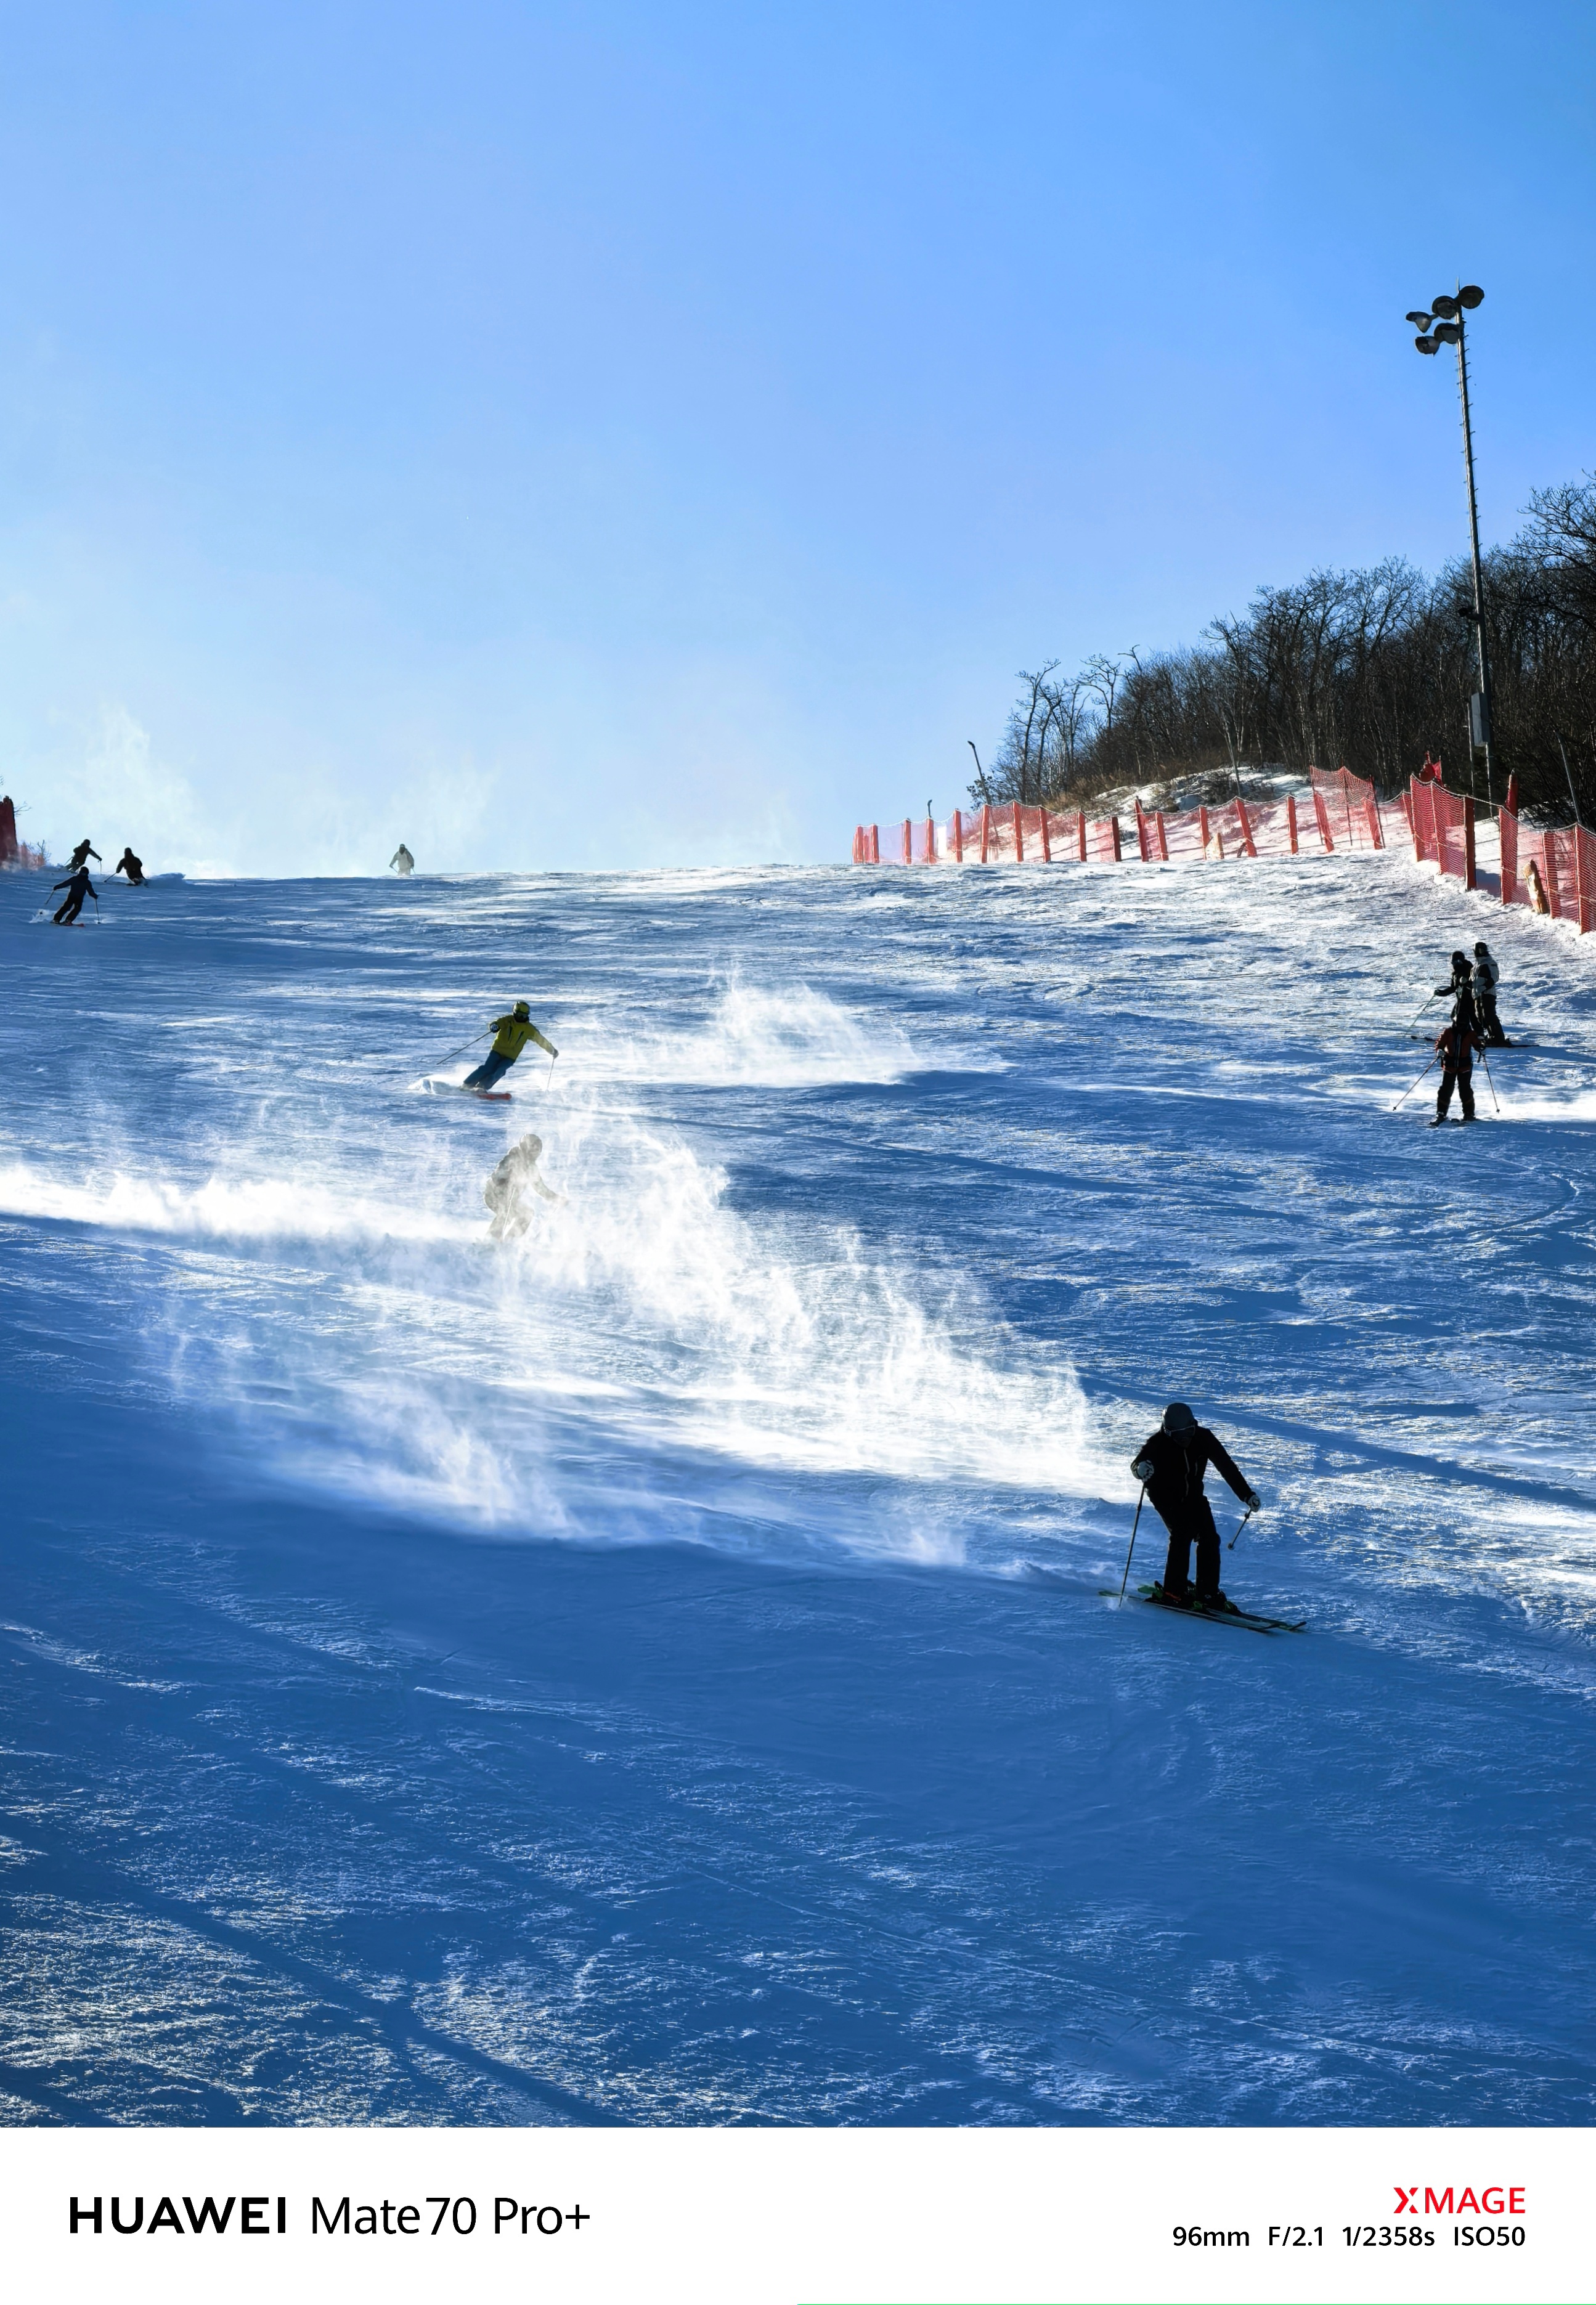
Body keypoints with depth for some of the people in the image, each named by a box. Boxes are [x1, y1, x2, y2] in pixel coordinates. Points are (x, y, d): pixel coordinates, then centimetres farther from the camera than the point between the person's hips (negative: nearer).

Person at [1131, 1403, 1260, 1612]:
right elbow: (1137, 1465, -33)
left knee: (1209, 1537, -10)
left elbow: (1226, 1466, -13)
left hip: (1193, 1495, 4)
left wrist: (1247, 1494, -15)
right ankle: (1173, 1592, -15)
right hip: (1166, 1497, -4)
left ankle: (1208, 1593, -1)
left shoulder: (1203, 1438, -17)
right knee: (1182, 1534, -23)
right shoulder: (1159, 1444, -24)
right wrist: (1141, 1469, -58)